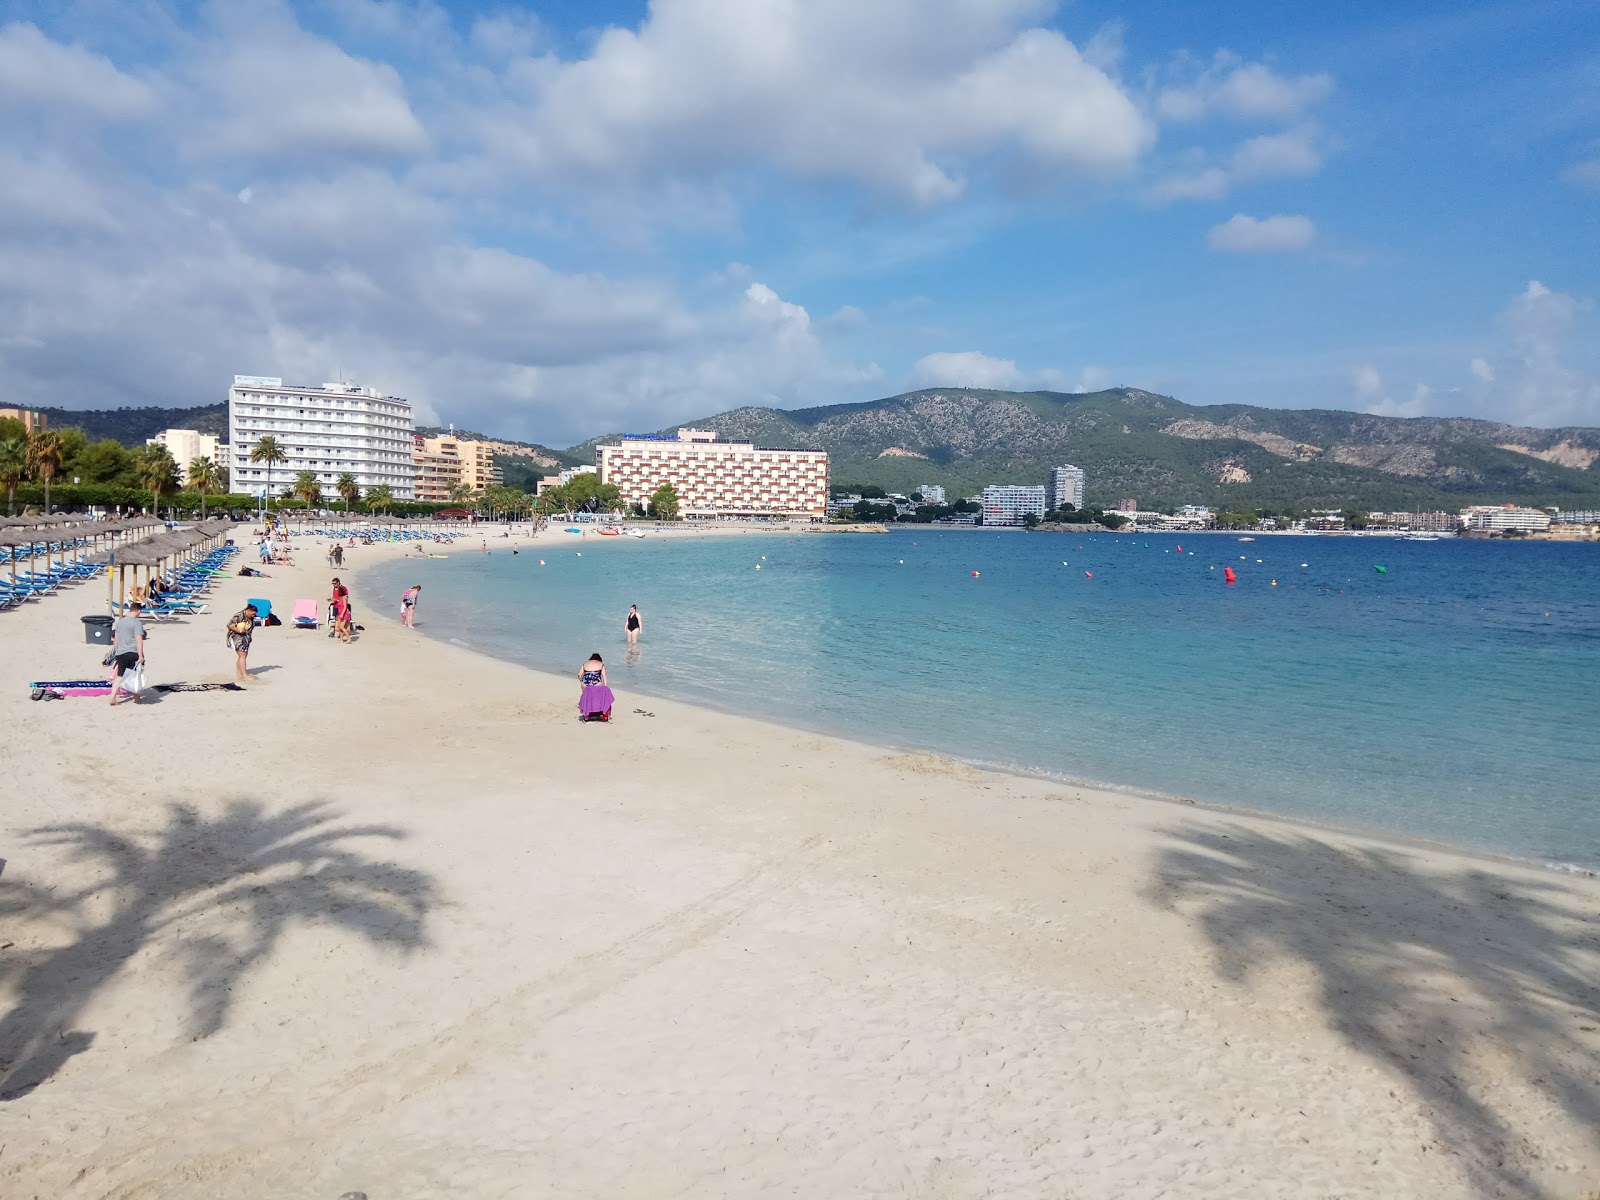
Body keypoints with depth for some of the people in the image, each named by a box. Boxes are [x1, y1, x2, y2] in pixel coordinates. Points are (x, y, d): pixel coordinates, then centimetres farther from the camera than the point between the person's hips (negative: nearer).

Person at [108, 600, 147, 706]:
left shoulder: (120, 621, 12)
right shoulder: (137, 623, -10)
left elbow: (116, 639, 19)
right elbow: (139, 640, -16)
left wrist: (116, 651, 28)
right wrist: (141, 656, -16)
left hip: (120, 653, 6)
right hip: (133, 653, -6)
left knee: (119, 676, 8)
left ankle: (113, 698, -2)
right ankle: (136, 699, 16)